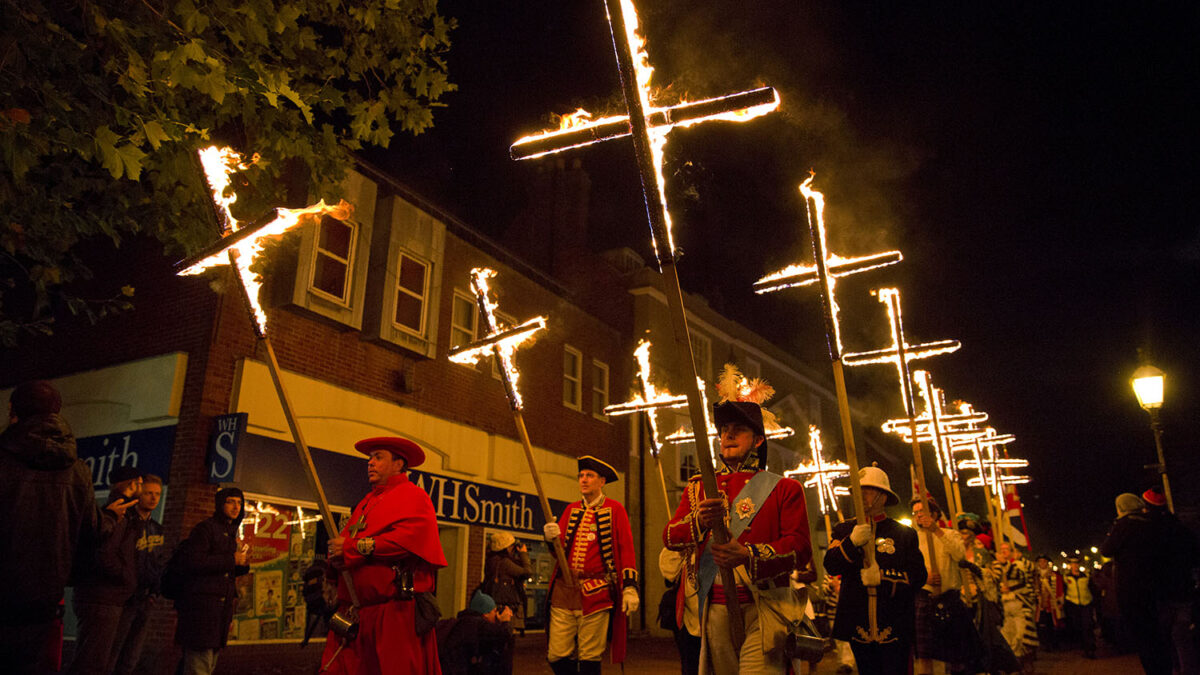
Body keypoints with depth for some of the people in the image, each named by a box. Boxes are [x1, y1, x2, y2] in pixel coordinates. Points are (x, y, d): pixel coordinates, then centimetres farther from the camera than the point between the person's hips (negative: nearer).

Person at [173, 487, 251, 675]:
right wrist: (232, 560, -16)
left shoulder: (230, 534, 21)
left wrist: (243, 565, 3)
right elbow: (191, 561, -18)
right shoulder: (206, 528, -5)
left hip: (221, 605, 9)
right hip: (202, 604, -9)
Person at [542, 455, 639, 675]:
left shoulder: (615, 509, 5)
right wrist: (551, 537, -10)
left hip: (595, 593, -4)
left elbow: (626, 550, 0)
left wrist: (630, 587, -9)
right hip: (563, 589, 4)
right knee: (556, 656, 2)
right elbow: (559, 549, 13)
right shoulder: (571, 510, 17)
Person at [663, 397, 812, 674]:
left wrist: (748, 555, -23)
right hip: (715, 610, 3)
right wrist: (699, 521, -19)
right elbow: (669, 537, 4)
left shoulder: (784, 489, 5)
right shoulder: (698, 488, 15)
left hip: (763, 609, -3)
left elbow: (801, 547, -6)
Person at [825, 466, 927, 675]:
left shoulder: (904, 534, 4)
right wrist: (852, 542, -24)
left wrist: (883, 576, -19)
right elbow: (830, 566, -7)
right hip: (858, 626, 2)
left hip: (895, 628, -2)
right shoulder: (844, 530, 8)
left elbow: (919, 577, -4)